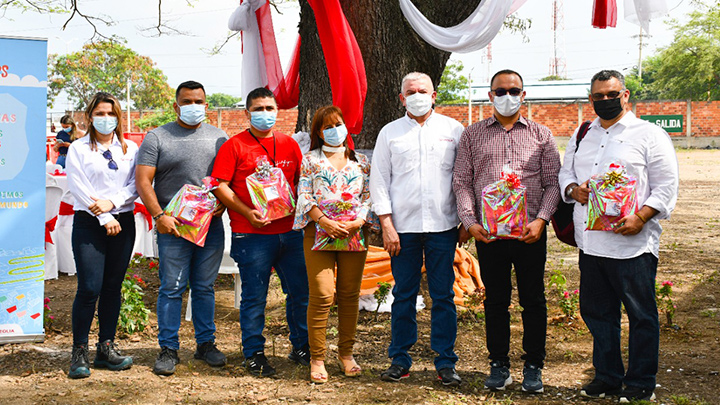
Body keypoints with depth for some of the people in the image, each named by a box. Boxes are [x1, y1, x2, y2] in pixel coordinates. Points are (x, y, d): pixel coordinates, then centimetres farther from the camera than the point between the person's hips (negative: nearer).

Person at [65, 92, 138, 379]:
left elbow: (137, 185, 3)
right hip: (89, 223, -3)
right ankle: (79, 352, -1)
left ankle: (106, 348, 13)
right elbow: (78, 186, -5)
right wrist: (104, 218, -11)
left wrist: (112, 202, -13)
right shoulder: (78, 149, 5)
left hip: (123, 222, 3)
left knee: (113, 287, 6)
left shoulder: (130, 149, 12)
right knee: (89, 288, -10)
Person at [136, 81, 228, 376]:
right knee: (172, 288, -2)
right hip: (173, 226, -3)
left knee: (205, 287, 10)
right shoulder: (157, 138, 3)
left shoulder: (219, 138, 12)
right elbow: (143, 181, -4)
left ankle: (206, 343, 20)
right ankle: (168, 349, 7)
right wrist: (159, 215, -14)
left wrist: (222, 204, -5)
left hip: (211, 225, 3)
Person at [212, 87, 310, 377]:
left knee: (301, 292, 8)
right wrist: (247, 213, -14)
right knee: (254, 296, 1)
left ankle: (301, 348, 24)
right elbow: (220, 186, -5)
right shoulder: (235, 146, 0)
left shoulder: (289, 144, 13)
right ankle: (254, 354, 14)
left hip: (290, 231, 4)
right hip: (252, 235, -4)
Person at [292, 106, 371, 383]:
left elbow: (368, 195, 9)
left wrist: (359, 220, -9)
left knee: (350, 294, 5)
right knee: (322, 295, -9)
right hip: (319, 232, -2)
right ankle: (317, 358, 0)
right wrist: (324, 221, -14)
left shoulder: (360, 161, 14)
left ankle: (346, 353, 18)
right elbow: (304, 198, 0)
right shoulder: (310, 160, 8)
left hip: (354, 233, 3)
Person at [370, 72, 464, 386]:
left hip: (442, 226, 0)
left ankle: (445, 362, 11)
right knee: (403, 295, 6)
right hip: (403, 227, 0)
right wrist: (386, 224, -3)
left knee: (443, 295, 3)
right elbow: (379, 180, 6)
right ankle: (400, 360, 16)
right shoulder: (390, 133, 8)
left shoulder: (453, 129, 8)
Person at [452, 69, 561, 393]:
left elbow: (553, 182, 5)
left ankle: (533, 366, 16)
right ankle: (499, 364, 19)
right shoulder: (472, 135, 10)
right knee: (495, 300, 8)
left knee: (533, 300, 4)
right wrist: (469, 221, -6)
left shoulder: (541, 135, 9)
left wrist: (540, 219, -9)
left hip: (530, 232, 0)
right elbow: (461, 181, 7)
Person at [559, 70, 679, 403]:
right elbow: (565, 173, 21)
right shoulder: (581, 136, 15)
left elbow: (666, 186, -6)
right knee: (596, 312, 13)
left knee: (641, 315, 3)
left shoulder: (650, 135, -2)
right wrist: (573, 190, -2)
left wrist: (640, 218, -19)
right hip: (590, 243, 6)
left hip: (632, 244, -5)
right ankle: (607, 376, 28)